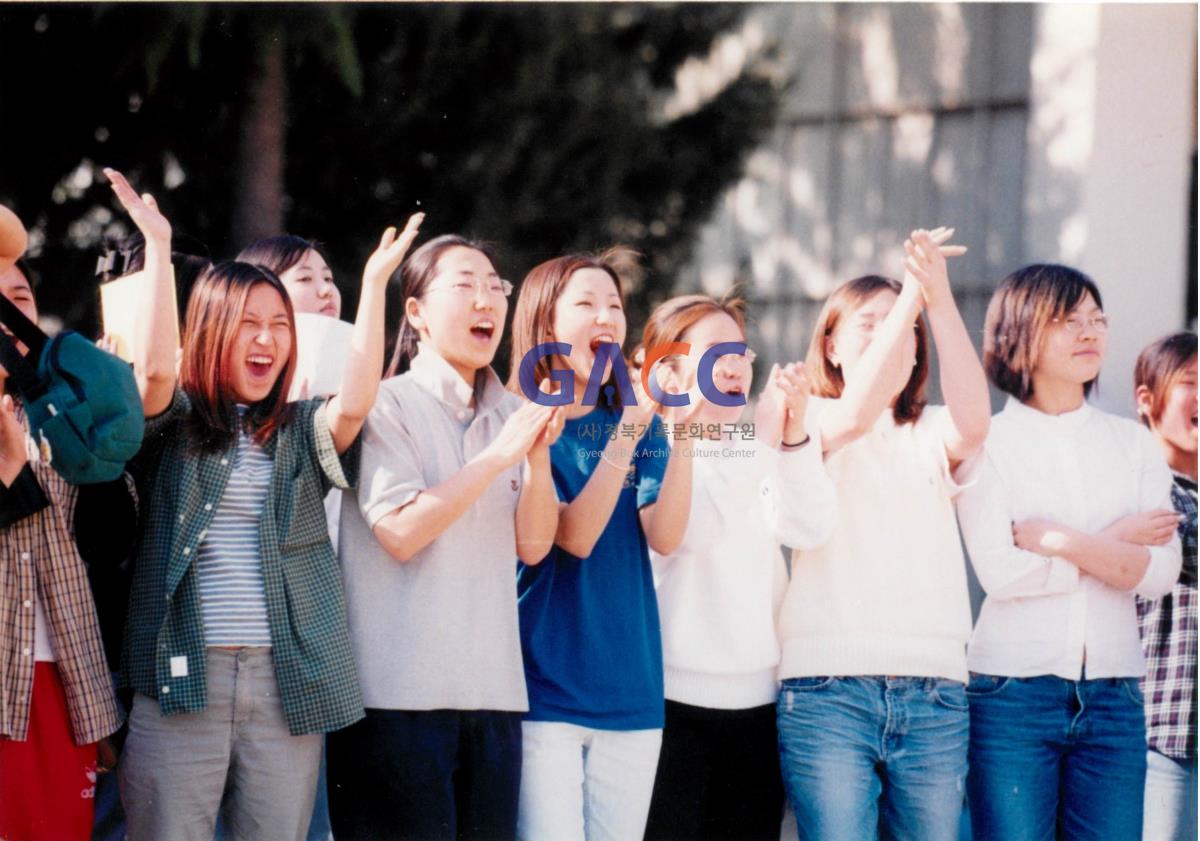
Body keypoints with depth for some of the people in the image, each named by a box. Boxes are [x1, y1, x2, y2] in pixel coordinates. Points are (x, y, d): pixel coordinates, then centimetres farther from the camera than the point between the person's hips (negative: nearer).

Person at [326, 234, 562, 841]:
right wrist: (499, 456, -16)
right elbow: (401, 532, -15)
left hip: (493, 691, 5)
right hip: (400, 693, -5)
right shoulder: (389, 404, -3)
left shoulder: (508, 414, 13)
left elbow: (533, 545, 6)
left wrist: (538, 453, -8)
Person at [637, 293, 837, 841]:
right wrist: (763, 442, -22)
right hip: (673, 697, -5)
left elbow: (811, 529, -4)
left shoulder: (756, 451, 14)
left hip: (756, 699, 5)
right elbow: (686, 531, -21)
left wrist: (794, 437, -18)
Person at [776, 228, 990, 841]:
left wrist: (939, 300, -17)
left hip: (933, 692, 3)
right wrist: (912, 291, -15)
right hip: (828, 687, -3)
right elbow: (856, 413, -13)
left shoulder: (931, 436, 17)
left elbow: (973, 423, -7)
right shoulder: (810, 422, 10)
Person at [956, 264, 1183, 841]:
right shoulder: (986, 441, 1)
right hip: (1012, 692, -3)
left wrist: (1060, 540, -12)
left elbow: (1159, 572, -2)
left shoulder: (1134, 443, 11)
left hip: (1112, 699, 3)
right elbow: (999, 572, -13)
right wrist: (1116, 541, -5)